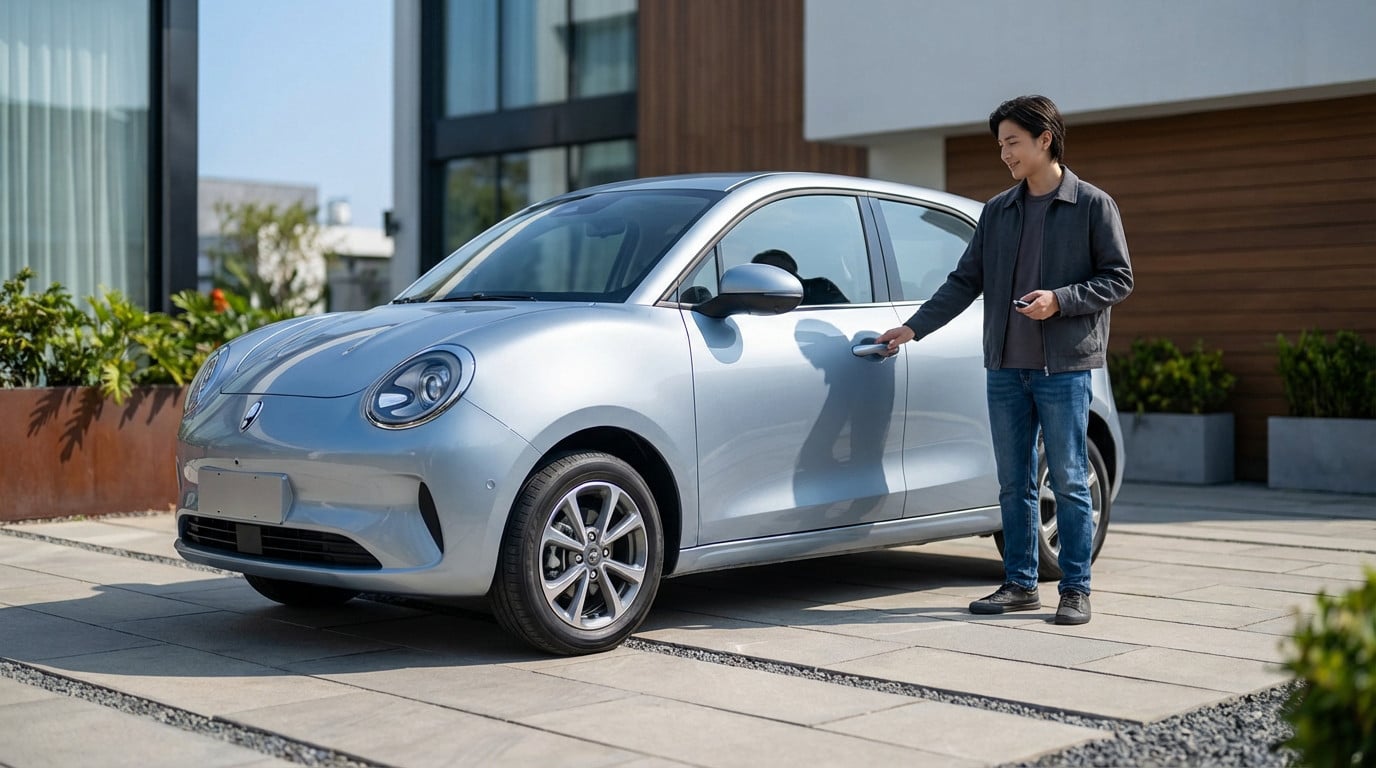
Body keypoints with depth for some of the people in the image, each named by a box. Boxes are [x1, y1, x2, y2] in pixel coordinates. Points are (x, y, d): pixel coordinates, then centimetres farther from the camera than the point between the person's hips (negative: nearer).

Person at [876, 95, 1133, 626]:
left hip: (1064, 367, -5)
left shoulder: (1093, 205, 0)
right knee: (1014, 483, 8)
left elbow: (1119, 278, -2)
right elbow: (965, 282, 14)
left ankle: (1076, 589, 8)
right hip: (1005, 367, 5)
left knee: (1068, 482, -1)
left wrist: (1060, 299, -16)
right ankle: (1020, 584, 17)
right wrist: (913, 327, 7)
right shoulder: (997, 211, 14)